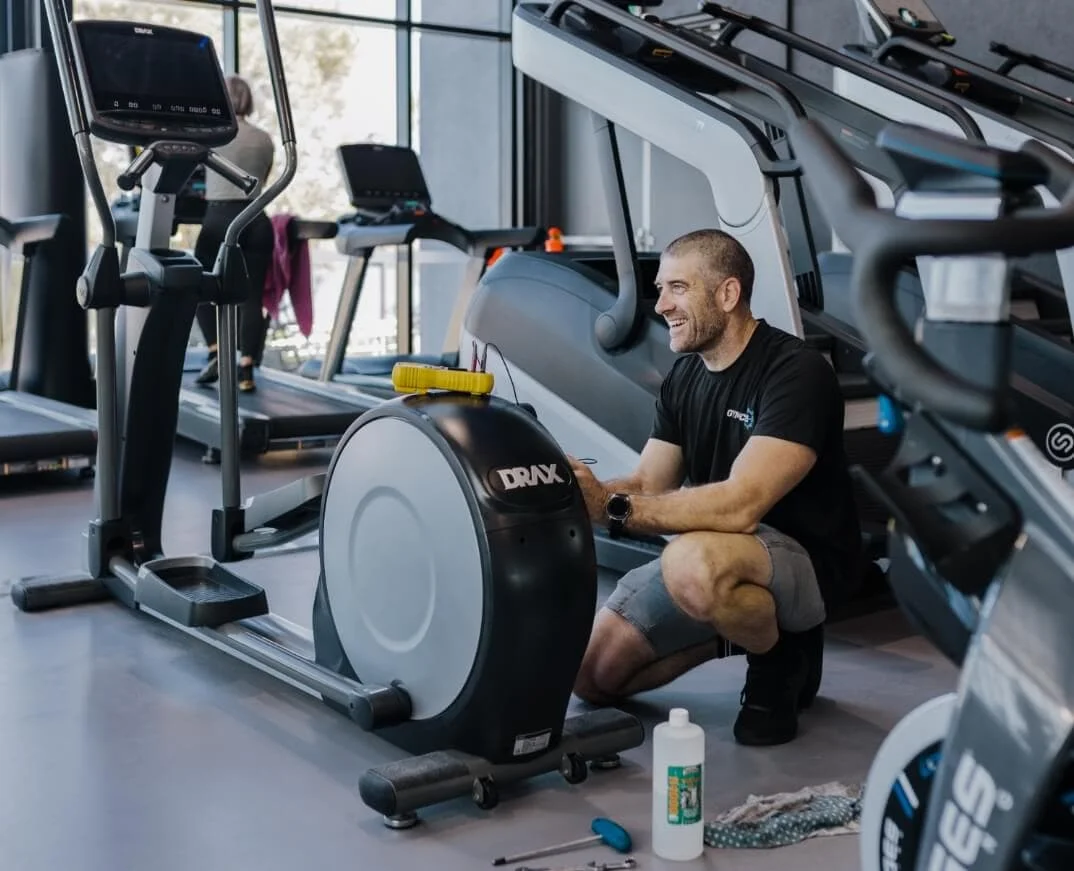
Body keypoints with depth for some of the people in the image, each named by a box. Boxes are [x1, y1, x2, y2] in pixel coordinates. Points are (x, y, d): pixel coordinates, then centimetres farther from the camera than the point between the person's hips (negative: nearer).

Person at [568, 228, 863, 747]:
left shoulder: (795, 373, -21)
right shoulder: (684, 377, 5)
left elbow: (740, 504, -31)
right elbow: (648, 487, 3)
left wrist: (612, 507, -32)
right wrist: (578, 490, -18)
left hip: (804, 558, -8)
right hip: (713, 550, 8)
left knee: (693, 562, -40)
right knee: (593, 674, 2)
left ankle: (782, 657, -8)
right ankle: (745, 623, 16)